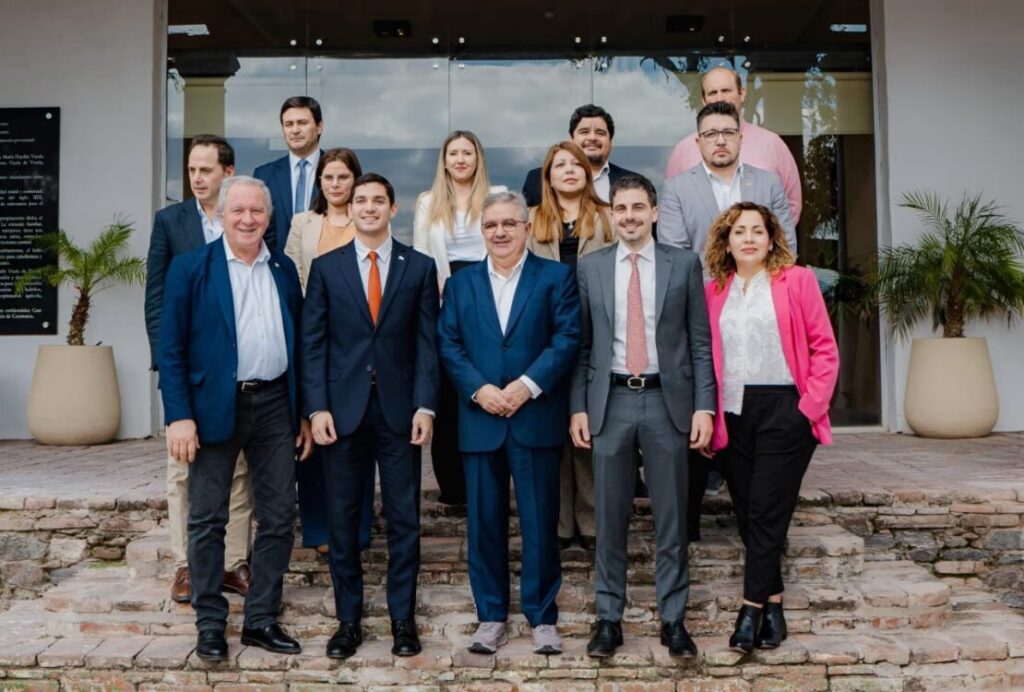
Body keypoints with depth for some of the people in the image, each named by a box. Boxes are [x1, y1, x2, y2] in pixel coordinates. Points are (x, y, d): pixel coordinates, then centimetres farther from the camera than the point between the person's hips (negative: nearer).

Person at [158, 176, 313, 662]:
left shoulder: (284, 269, 10)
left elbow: (298, 344, 12)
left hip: (275, 406, 4)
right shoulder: (190, 267, -2)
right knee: (207, 521, 5)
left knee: (278, 518, 7)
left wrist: (305, 413, 8)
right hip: (215, 406, -3)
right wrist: (179, 416, -13)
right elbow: (171, 349, -5)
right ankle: (210, 623, 19)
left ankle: (261, 619, 21)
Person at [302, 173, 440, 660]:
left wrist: (425, 406, -7)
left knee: (404, 519, 6)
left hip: (399, 408, 0)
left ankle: (403, 619, 19)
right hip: (343, 408, 1)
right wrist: (317, 407, -7)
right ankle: (348, 620, 20)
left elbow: (427, 342, 1)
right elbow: (313, 343, 2)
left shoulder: (419, 267, 5)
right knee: (342, 521, 7)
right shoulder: (325, 267, 6)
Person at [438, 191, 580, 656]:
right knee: (484, 521, 8)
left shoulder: (556, 277, 5)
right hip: (480, 420, 3)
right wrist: (478, 389, -10)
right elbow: (448, 345, 5)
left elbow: (567, 339, -5)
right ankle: (491, 616, 20)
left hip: (536, 418, -2)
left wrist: (529, 384, -15)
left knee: (540, 521, 4)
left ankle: (542, 616, 17)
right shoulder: (460, 283, 13)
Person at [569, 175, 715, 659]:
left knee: (671, 516, 7)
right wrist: (578, 407, 1)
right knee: (610, 516, 7)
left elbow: (700, 341, 2)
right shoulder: (589, 268, 6)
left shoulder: (684, 264, 4)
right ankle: (609, 618, 19)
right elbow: (581, 345, 7)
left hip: (667, 401, 0)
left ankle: (673, 619, 19)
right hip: (610, 401, 1)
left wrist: (704, 406, -5)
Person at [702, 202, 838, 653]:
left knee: (766, 512, -5)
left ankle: (753, 608, 3)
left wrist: (810, 407, -9)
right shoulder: (714, 291, 10)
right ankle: (773, 606, 20)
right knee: (746, 514, 8)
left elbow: (824, 348, -2)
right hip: (733, 413, 4)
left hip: (783, 410, -4)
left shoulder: (797, 280, 1)